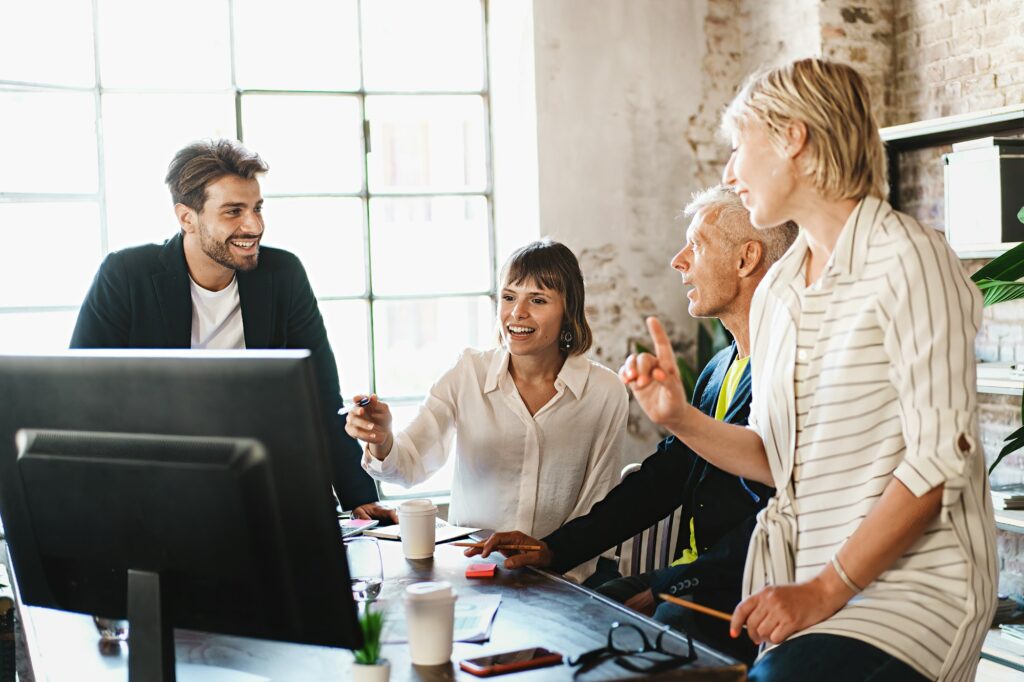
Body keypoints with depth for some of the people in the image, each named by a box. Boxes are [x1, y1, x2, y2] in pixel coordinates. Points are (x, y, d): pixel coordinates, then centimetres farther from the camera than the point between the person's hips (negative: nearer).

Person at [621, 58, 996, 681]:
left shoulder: (907, 258, -9)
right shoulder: (775, 294, 13)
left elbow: (940, 461, -15)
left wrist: (826, 590, -16)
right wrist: (680, 418, 1)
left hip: (910, 580, -6)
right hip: (801, 582, 7)